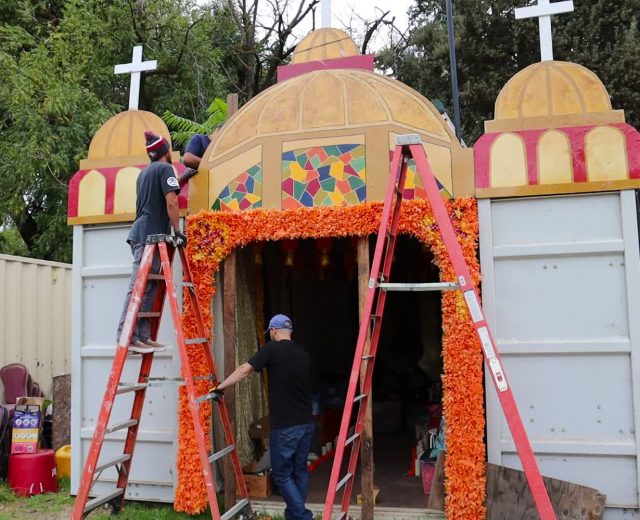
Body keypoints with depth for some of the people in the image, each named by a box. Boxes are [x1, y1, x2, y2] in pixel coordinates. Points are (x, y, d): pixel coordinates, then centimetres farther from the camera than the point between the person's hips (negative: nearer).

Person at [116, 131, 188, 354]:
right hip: (151, 235, -9)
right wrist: (178, 230, -7)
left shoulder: (144, 172, 23)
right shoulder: (165, 168, -3)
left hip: (141, 234, 9)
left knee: (148, 288, 7)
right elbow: (171, 202, -13)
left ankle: (143, 337, 5)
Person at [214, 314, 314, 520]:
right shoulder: (303, 354, 11)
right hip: (307, 423, 6)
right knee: (300, 470, 15)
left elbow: (245, 370, -12)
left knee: (282, 474, 4)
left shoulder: (272, 349, -7)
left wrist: (220, 387, -2)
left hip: (285, 426, -6)